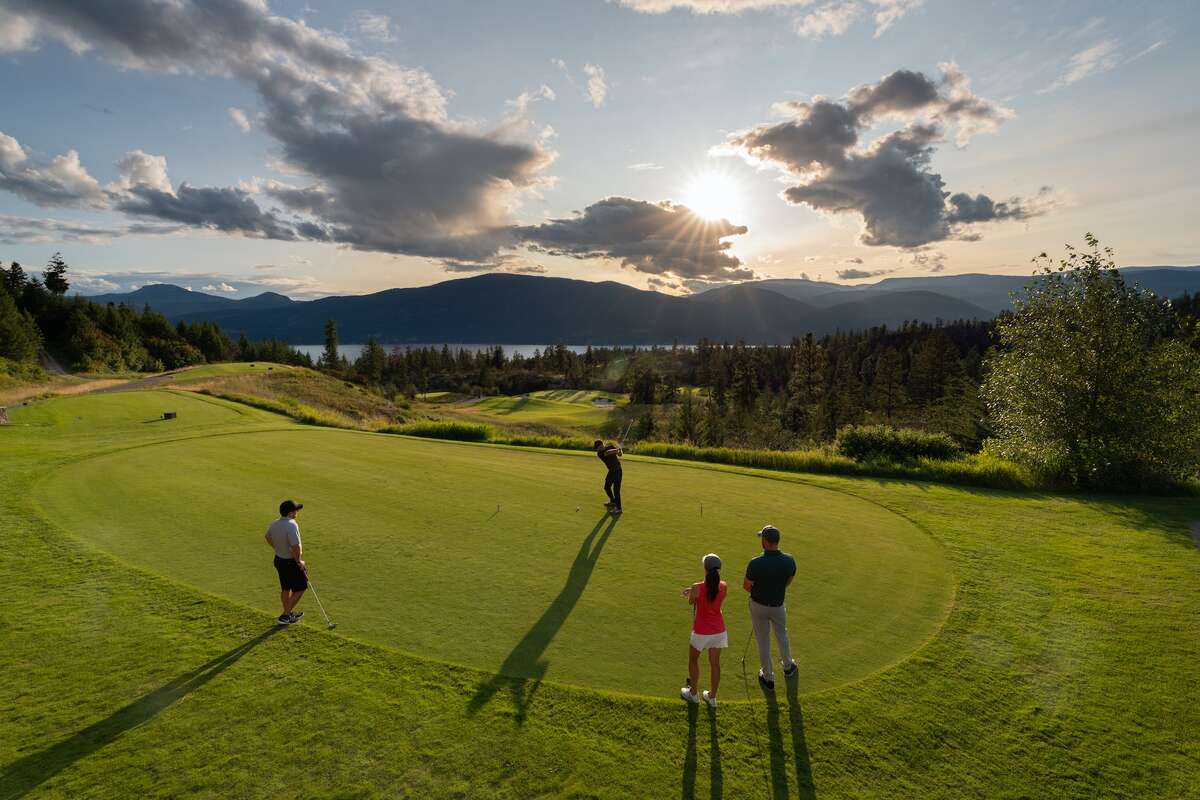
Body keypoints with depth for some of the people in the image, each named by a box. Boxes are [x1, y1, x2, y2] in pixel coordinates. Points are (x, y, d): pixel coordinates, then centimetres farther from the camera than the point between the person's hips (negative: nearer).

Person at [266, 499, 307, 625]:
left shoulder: (274, 524, -2)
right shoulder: (292, 525, -29)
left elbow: (268, 538, 17)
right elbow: (295, 547, -32)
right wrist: (299, 561, -16)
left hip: (279, 559, 8)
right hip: (291, 563, -8)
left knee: (285, 589, 21)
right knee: (300, 588, 8)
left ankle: (288, 614, 36)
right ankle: (285, 616, 12)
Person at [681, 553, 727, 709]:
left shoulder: (697, 588, -25)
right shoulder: (724, 587, -13)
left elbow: (690, 602, -5)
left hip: (701, 631, -3)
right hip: (719, 631, 3)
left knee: (693, 660, 21)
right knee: (715, 663, 19)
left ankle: (693, 693, 37)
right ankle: (712, 697, 34)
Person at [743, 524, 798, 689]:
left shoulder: (756, 563, -31)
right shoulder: (789, 560, -20)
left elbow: (746, 586, -15)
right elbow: (788, 582, -1)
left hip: (759, 606, -3)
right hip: (778, 605, 3)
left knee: (763, 641, 15)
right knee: (782, 635, 29)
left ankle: (768, 678, 30)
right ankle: (788, 667, 51)